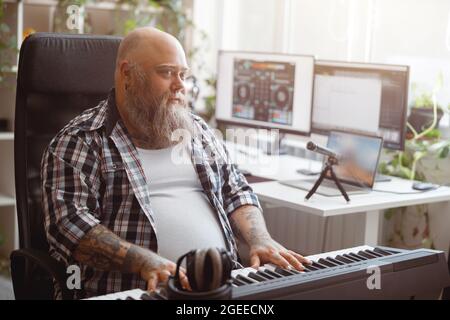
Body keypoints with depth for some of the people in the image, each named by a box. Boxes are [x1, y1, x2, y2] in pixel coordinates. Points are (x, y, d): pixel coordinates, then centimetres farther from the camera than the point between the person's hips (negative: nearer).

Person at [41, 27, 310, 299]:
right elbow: (69, 223, -11)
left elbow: (236, 192, 21)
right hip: (133, 290, -5)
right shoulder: (81, 141, -1)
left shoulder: (198, 131, 18)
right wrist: (145, 261, -23)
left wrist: (260, 239, 1)